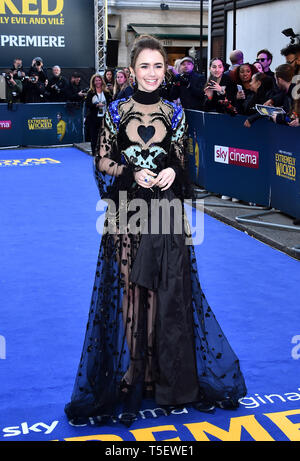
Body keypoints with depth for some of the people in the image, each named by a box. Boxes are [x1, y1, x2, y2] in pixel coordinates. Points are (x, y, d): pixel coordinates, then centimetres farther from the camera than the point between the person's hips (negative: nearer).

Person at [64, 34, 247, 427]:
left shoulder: (174, 113, 6)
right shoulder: (117, 111, 2)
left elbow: (181, 161, 12)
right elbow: (102, 162, 3)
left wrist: (173, 171, -10)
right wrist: (132, 173, -14)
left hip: (165, 211, 1)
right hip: (127, 211, -1)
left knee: (168, 291, 4)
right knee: (129, 288, 3)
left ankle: (165, 372, 21)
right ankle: (130, 373, 18)